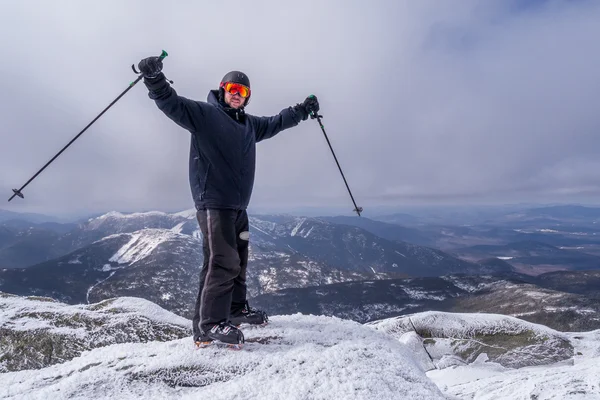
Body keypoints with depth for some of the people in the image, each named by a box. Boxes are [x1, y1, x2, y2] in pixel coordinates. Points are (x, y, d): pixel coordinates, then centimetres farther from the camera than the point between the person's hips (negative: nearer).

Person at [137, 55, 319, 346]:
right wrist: (155, 79, -31)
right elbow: (173, 104, -14)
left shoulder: (249, 124, 21)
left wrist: (302, 110, 41)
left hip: (238, 205, 8)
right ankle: (208, 325, -5)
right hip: (213, 203, -8)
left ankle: (236, 309, 31)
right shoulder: (204, 114, 0)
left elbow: (275, 123, 36)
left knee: (238, 260, 15)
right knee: (223, 261, -14)